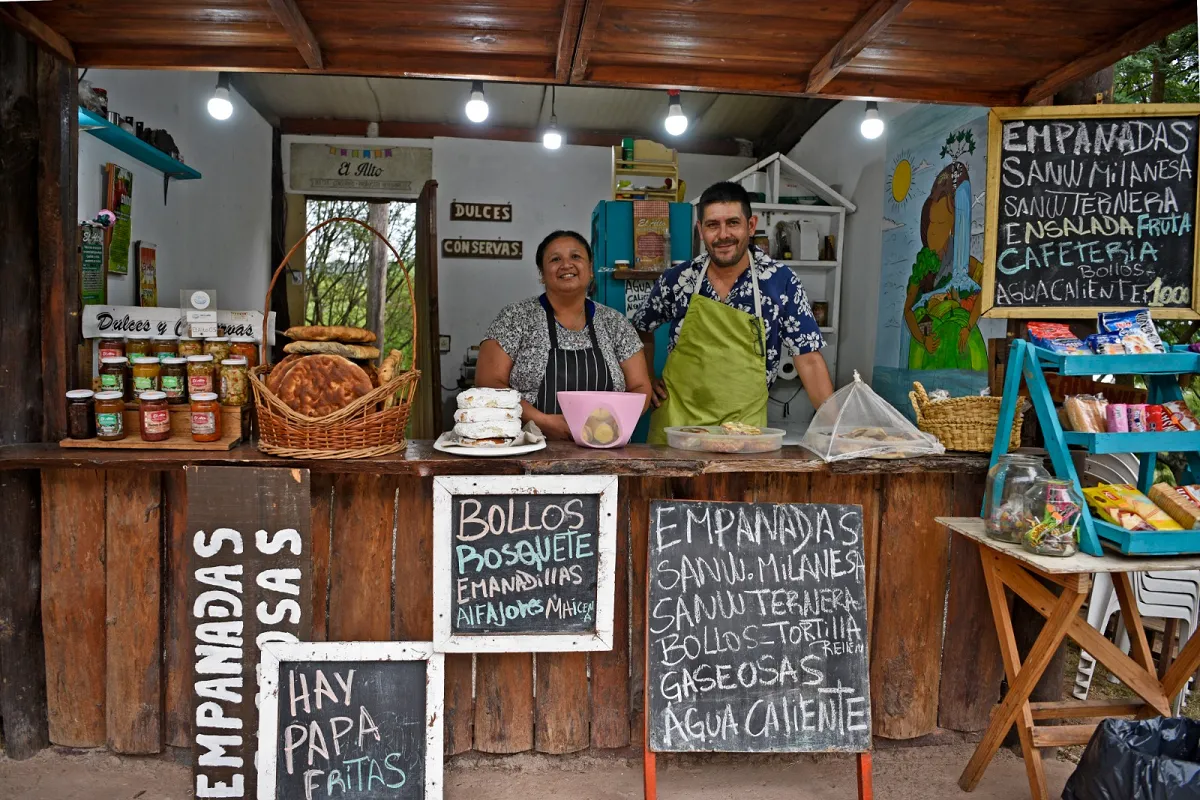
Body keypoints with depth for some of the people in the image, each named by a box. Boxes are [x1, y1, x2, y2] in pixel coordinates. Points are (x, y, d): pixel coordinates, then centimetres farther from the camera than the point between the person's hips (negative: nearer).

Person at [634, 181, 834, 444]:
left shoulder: (781, 282, -5)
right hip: (675, 422, 1)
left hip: (743, 426, -1)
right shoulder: (676, 280, -1)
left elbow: (809, 360, -5)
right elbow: (642, 330, 17)